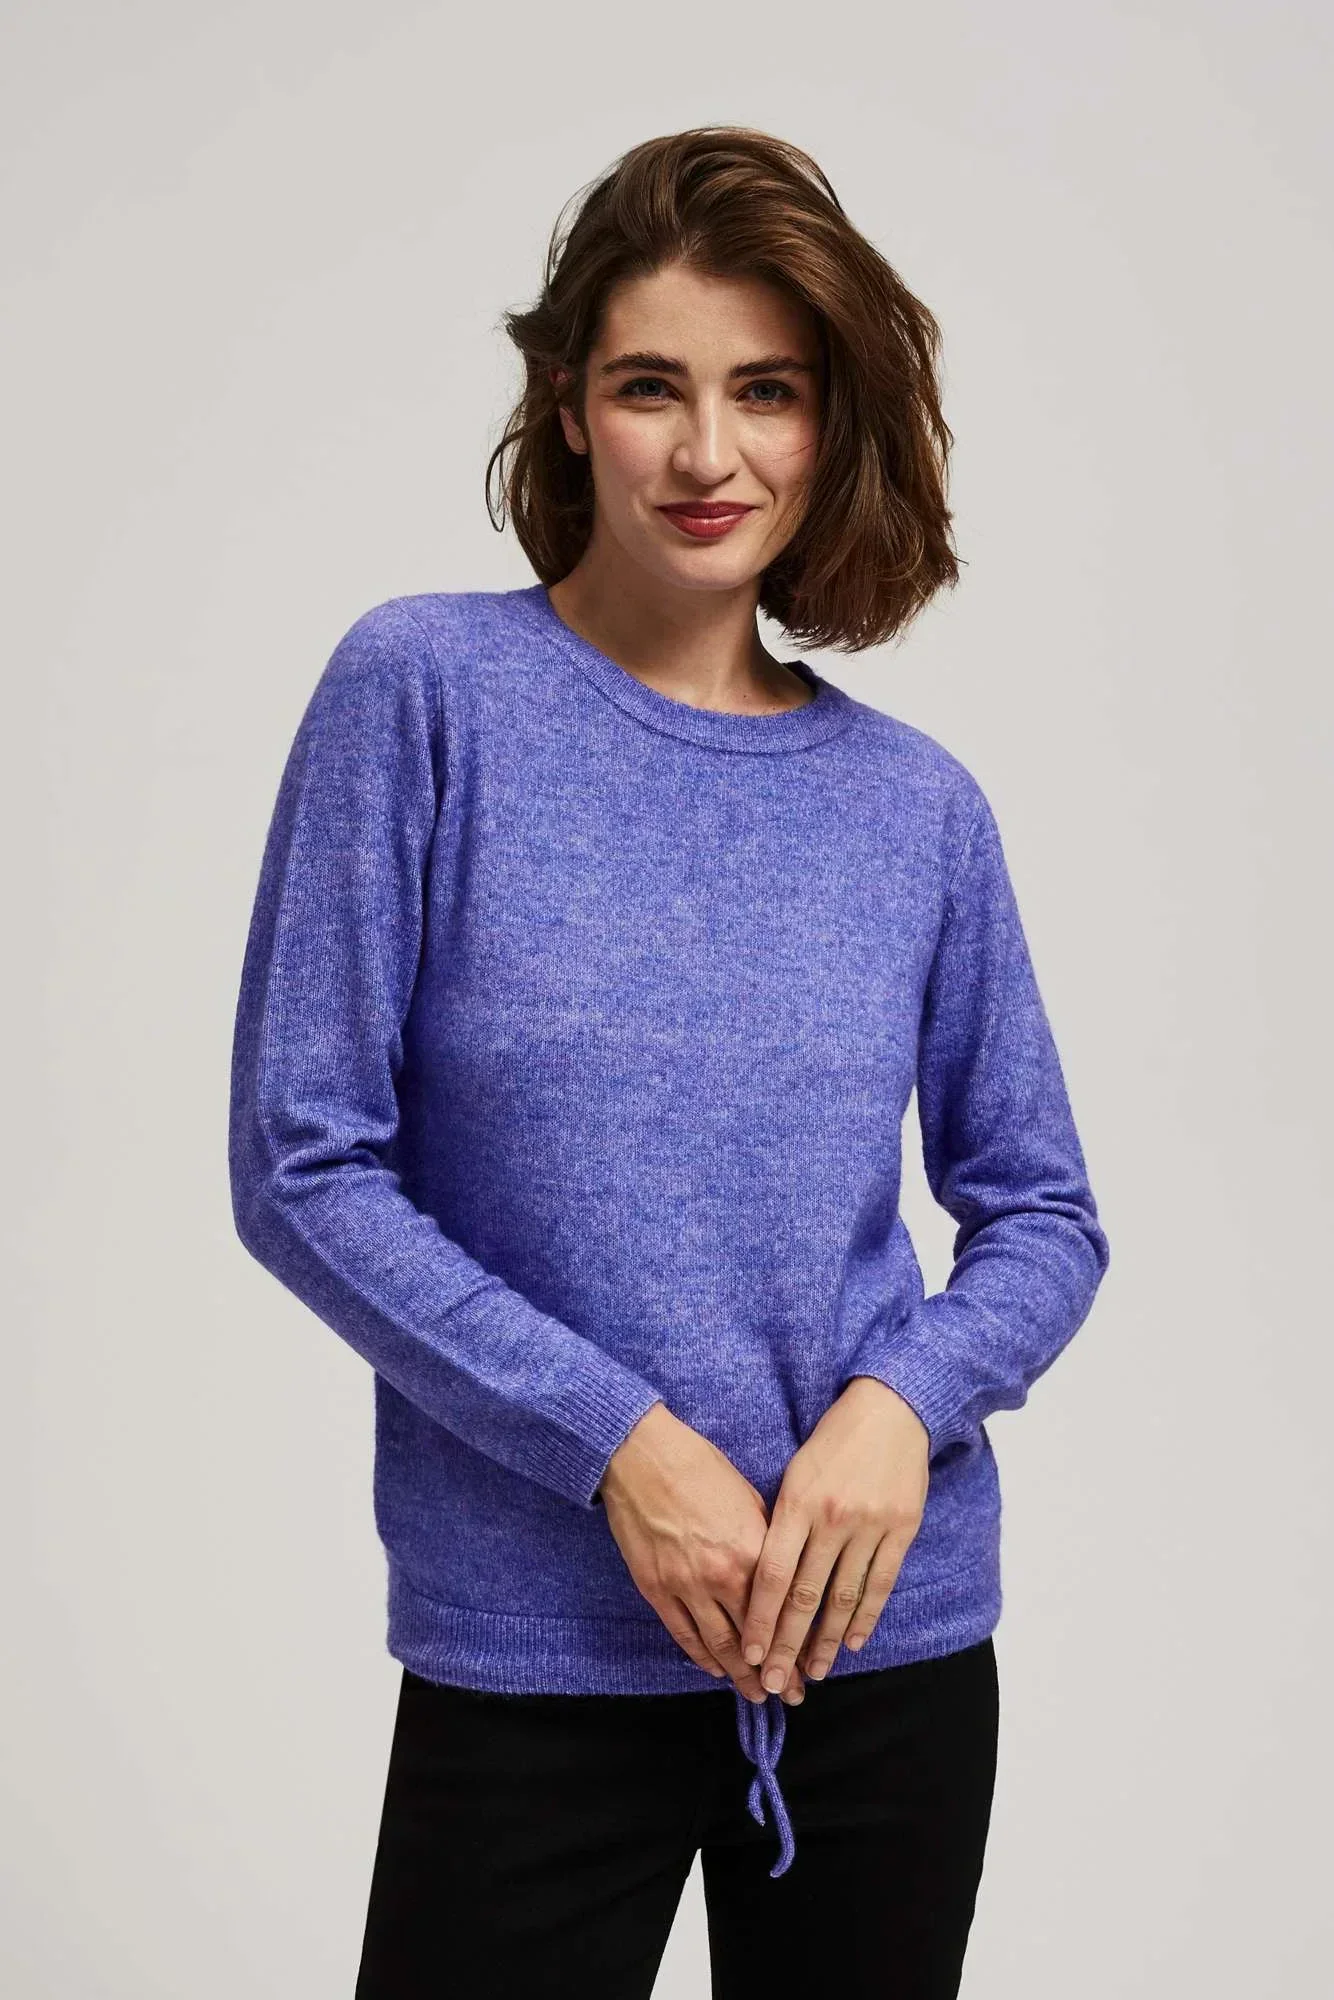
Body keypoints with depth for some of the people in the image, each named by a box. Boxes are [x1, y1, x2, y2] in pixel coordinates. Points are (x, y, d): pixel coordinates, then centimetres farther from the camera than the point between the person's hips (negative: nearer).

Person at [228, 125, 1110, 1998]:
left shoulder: (915, 805, 2)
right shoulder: (425, 688, -7)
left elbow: (1041, 1215, 8)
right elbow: (303, 1167, -9)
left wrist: (901, 1403, -11)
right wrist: (616, 1441, -15)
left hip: (892, 1632, 3)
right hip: (533, 1647, -3)